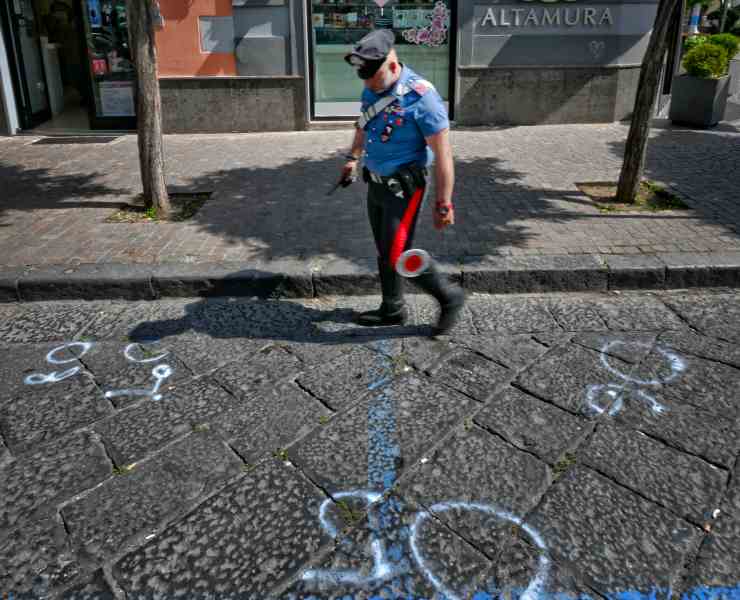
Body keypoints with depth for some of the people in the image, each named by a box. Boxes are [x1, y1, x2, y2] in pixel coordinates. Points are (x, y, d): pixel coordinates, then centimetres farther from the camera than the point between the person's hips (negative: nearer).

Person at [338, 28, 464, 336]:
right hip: (376, 183, 8)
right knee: (384, 251, 15)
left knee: (397, 255, -9)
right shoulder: (371, 91, 2)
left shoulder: (420, 97, -22)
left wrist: (444, 204, -20)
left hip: (403, 187, -8)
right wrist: (353, 157, 30)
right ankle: (392, 310, 32)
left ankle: (449, 297, 11)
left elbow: (443, 154, -21)